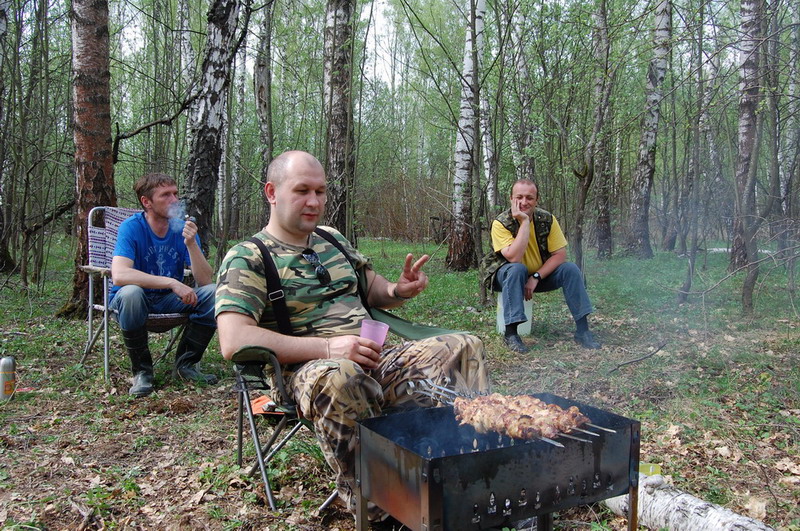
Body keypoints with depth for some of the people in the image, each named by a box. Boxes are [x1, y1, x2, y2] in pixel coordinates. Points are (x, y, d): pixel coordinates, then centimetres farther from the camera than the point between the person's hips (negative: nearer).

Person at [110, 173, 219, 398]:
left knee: (213, 292, -19)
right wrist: (172, 283, -39)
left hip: (169, 302, 4)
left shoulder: (184, 229, -6)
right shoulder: (131, 227, -16)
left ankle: (185, 364, -3)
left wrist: (191, 244, -27)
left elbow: (205, 280, -13)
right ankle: (141, 370, -15)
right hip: (137, 300, -3)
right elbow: (119, 275, -33)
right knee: (130, 293, -36)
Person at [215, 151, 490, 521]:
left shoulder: (332, 239, 19)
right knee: (339, 376, -41)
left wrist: (399, 291, 2)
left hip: (379, 360, 7)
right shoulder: (247, 258, -3)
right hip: (309, 371, -6)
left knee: (466, 347, -5)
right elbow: (233, 341, -18)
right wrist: (327, 346, -26)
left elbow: (373, 290, 28)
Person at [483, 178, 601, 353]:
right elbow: (514, 258, -34)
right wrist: (524, 222, -35)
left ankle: (582, 329, -10)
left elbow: (560, 254, -12)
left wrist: (536, 277, -24)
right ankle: (510, 332, -33)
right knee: (517, 269, -36)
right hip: (507, 275, -4)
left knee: (571, 269, -17)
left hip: (541, 274, 4)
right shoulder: (501, 223, -23)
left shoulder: (547, 219, -11)